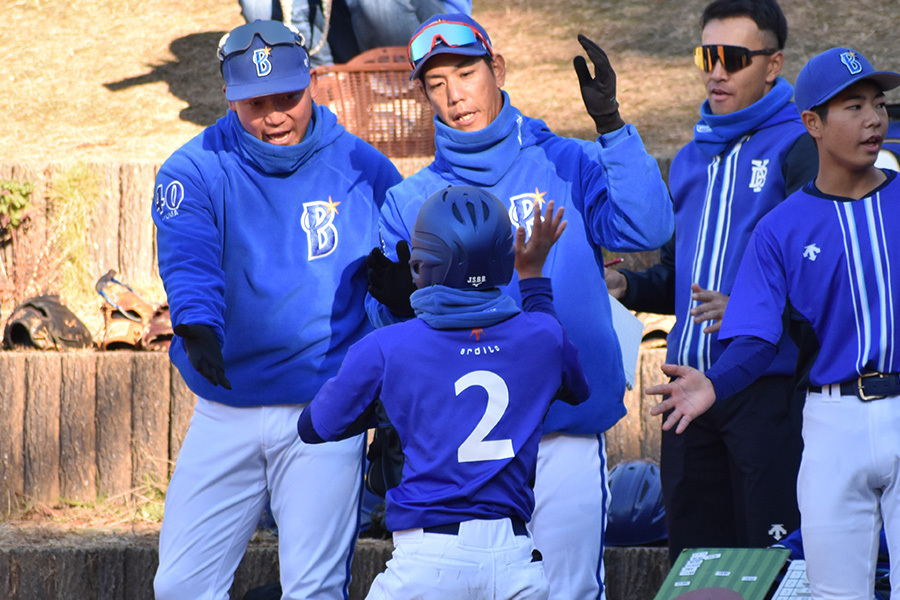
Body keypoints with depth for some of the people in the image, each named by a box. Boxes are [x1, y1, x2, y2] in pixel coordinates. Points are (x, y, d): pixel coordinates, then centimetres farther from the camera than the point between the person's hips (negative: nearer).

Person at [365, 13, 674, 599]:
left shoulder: (566, 165, 5)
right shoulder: (409, 202, 10)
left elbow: (646, 227, -12)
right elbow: (389, 331, 5)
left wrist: (611, 125, -20)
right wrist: (397, 301, -19)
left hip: (564, 433, -2)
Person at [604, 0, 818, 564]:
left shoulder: (798, 148, -5)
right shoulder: (692, 159, 20)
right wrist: (627, 286, 8)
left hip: (768, 386, -7)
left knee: (771, 559, -7)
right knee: (693, 552, 12)